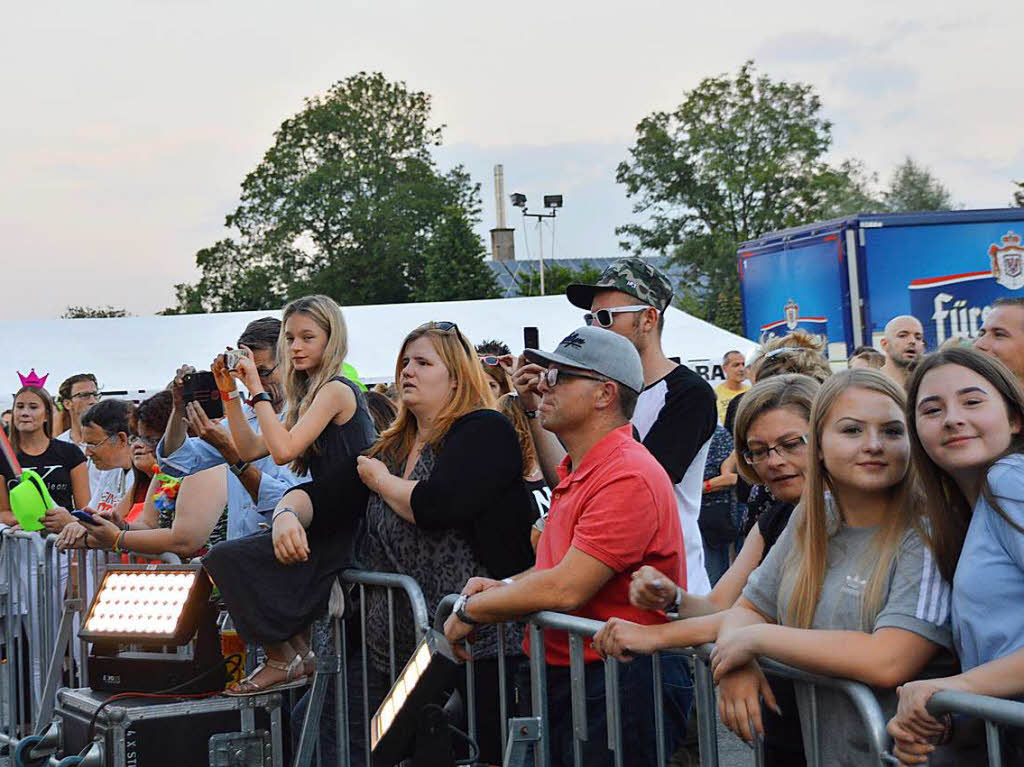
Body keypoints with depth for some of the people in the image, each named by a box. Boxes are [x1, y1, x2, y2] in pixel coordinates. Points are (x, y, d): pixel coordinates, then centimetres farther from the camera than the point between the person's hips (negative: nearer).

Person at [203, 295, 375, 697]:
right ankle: (297, 651, 2)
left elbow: (284, 449, -21)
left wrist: (257, 389, -13)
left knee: (228, 557, -15)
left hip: (349, 533, -9)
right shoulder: (309, 395, 18)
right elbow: (250, 449, 17)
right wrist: (229, 392, 11)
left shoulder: (336, 390, -11)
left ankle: (282, 660, -3)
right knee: (226, 556, -1)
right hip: (330, 525, 9)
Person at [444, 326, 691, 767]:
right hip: (564, 680, 10)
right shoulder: (575, 473, 13)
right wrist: (502, 587, 6)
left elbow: (565, 589, -24)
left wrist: (470, 610, -11)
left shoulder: (628, 478, -20)